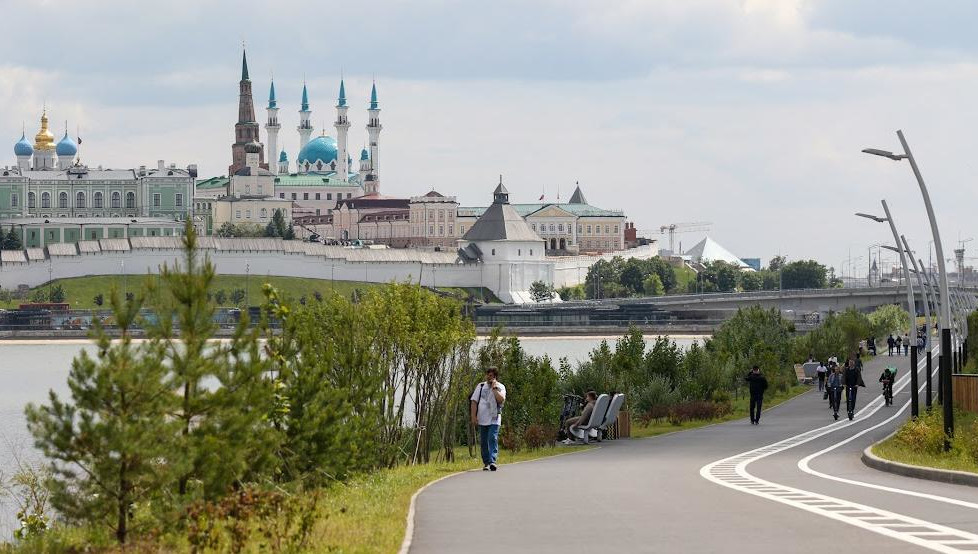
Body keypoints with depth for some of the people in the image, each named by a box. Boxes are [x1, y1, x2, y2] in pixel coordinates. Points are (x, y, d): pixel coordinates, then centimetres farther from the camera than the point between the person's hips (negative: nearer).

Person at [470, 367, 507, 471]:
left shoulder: (500, 387, 4)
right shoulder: (480, 386, 10)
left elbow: (501, 400, -14)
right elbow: (474, 401, 6)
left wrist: (494, 388, -11)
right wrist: (473, 417, -3)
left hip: (494, 419, -3)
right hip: (482, 419, 3)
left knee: (493, 439, -16)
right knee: (483, 442, 5)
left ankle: (492, 461, -25)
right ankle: (486, 463, 12)